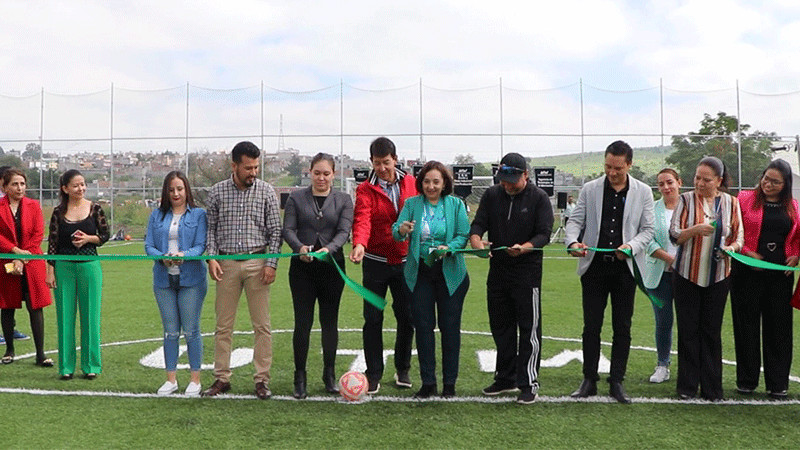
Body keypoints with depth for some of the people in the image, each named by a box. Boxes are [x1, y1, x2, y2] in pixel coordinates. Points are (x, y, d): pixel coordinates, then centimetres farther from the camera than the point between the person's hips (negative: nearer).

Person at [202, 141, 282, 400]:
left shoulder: (266, 191, 1)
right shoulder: (217, 192, 4)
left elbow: (275, 230, 2)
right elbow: (210, 228, 9)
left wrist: (271, 263, -6)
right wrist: (212, 257, -4)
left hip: (257, 262, -1)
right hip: (226, 263, 1)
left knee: (262, 325, 2)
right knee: (223, 325, 5)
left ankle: (262, 379, 10)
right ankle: (222, 378, 16)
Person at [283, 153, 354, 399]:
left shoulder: (344, 200, 6)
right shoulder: (296, 198, 6)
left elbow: (344, 231, -5)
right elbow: (287, 229, -2)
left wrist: (329, 249, -24)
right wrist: (300, 247, -22)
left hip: (332, 266, 1)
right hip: (302, 268, 0)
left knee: (329, 321, 8)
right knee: (302, 322, -1)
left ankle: (329, 374, 21)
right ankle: (300, 378, 9)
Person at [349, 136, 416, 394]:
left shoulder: (410, 183, 4)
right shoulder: (365, 190, -4)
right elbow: (362, 219, -19)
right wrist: (359, 244, -39)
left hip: (405, 261, 2)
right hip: (376, 262, -2)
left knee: (407, 317, 7)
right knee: (373, 319, 1)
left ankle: (402, 369, 25)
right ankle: (374, 374, 13)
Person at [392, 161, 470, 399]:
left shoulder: (456, 204, 2)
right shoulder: (411, 204, 4)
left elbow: (463, 235, -2)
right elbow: (396, 231, -6)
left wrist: (449, 248, -21)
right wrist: (401, 230, -29)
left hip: (450, 273, -1)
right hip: (420, 272, 1)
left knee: (450, 326, 3)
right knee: (423, 325, 3)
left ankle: (450, 383, 15)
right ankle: (428, 382, 14)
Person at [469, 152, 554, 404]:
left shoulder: (539, 198, -3)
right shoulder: (491, 195, 7)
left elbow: (544, 233, -9)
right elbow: (478, 224, 2)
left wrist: (524, 247, -28)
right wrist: (476, 240, -21)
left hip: (527, 272, -5)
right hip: (497, 270, 5)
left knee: (529, 328, -2)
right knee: (500, 326, 13)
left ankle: (529, 383, 7)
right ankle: (506, 378, 27)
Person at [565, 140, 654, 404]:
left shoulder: (643, 192, 4)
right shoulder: (589, 189, 3)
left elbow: (647, 229, 4)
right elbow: (575, 221, 3)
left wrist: (631, 246, -16)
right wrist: (573, 242, -18)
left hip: (625, 267, 0)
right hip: (594, 266, 0)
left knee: (622, 328, 6)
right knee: (591, 326, 3)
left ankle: (617, 382, 17)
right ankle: (589, 380, 15)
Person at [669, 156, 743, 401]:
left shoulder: (730, 202, 5)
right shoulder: (686, 200, 0)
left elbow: (739, 237, 8)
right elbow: (673, 235, -4)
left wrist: (731, 248, -14)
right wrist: (695, 229, -22)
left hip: (718, 275, 1)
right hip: (687, 273, -1)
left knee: (712, 331, 6)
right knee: (688, 330, 3)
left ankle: (712, 388, 16)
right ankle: (687, 386, 13)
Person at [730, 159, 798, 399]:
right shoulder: (745, 199, 1)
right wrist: (747, 253, -13)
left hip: (780, 273, 2)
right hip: (748, 272, -2)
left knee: (778, 327, 5)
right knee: (747, 325, 4)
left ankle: (778, 384, 15)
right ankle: (746, 380, 16)